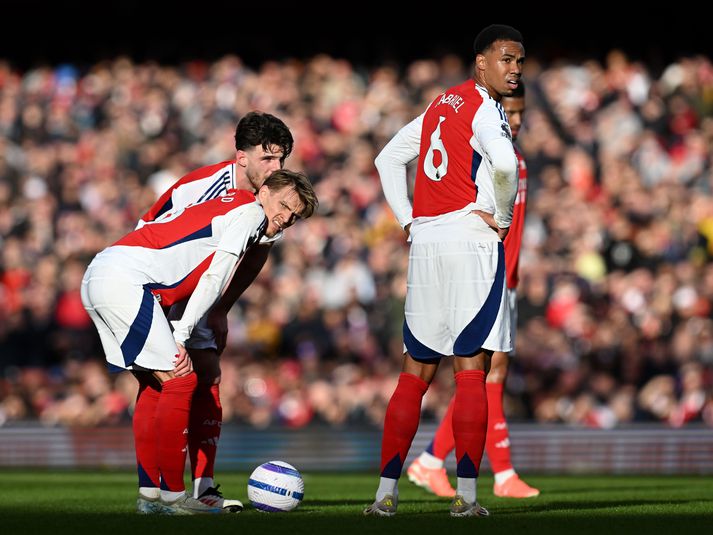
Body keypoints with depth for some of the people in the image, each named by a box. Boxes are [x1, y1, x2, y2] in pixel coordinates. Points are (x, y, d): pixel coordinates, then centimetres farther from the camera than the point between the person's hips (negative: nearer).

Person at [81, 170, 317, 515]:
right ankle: (172, 495, -6)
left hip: (95, 277, 10)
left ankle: (149, 492, 14)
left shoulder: (223, 208, 29)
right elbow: (213, 279, -5)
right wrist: (181, 337, -8)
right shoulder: (250, 210, 2)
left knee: (155, 381, 16)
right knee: (180, 379, -7)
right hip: (124, 279, -10)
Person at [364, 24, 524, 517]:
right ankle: (466, 495, -8)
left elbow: (388, 159, 26)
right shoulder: (484, 109, -6)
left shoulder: (442, 106, 19)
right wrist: (502, 215, -9)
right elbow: (504, 163, -26)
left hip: (425, 240, 7)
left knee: (417, 370, 10)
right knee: (471, 369, -5)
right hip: (471, 240, -7)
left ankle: (386, 492, 5)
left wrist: (409, 221, 18)